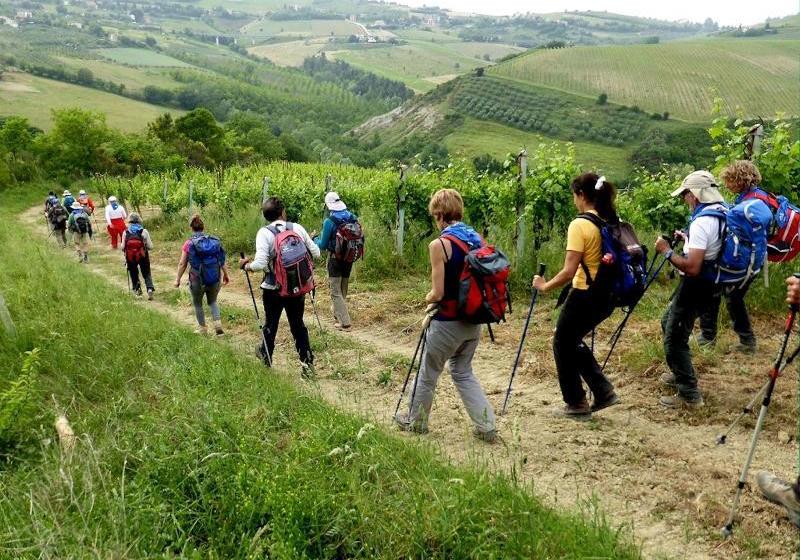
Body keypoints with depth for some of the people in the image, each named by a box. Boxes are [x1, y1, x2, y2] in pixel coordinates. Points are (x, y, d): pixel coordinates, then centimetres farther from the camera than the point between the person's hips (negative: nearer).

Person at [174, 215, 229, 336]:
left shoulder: (189, 244, -9)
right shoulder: (214, 241, -3)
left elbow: (182, 264, -6)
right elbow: (222, 260, 0)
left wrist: (178, 279, 5)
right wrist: (226, 275, 12)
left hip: (197, 280, -2)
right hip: (214, 280, 3)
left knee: (197, 304, 20)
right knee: (212, 302, 24)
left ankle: (203, 329, 27)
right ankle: (218, 324, 6)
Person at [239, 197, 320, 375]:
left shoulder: (264, 233, -14)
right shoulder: (297, 228, -5)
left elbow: (260, 264, -22)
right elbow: (316, 254, -2)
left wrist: (246, 265, -2)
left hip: (274, 289, -2)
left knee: (271, 324, 19)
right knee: (298, 324, 15)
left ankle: (265, 356, 41)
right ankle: (307, 362, 12)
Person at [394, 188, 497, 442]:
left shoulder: (439, 244, -18)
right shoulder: (477, 238, 2)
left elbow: (438, 293, -19)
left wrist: (428, 298, 5)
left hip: (448, 323, -6)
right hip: (473, 320, 6)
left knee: (428, 373, 15)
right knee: (463, 372, 21)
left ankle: (415, 421, 34)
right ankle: (486, 427, 16)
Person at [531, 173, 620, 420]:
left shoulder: (580, 225, -19)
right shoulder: (614, 221, 4)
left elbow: (569, 272, -22)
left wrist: (545, 286, -8)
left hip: (585, 296, -8)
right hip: (607, 296, 8)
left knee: (563, 346, 13)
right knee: (572, 341, 25)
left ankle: (577, 405, 24)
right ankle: (603, 391, 22)